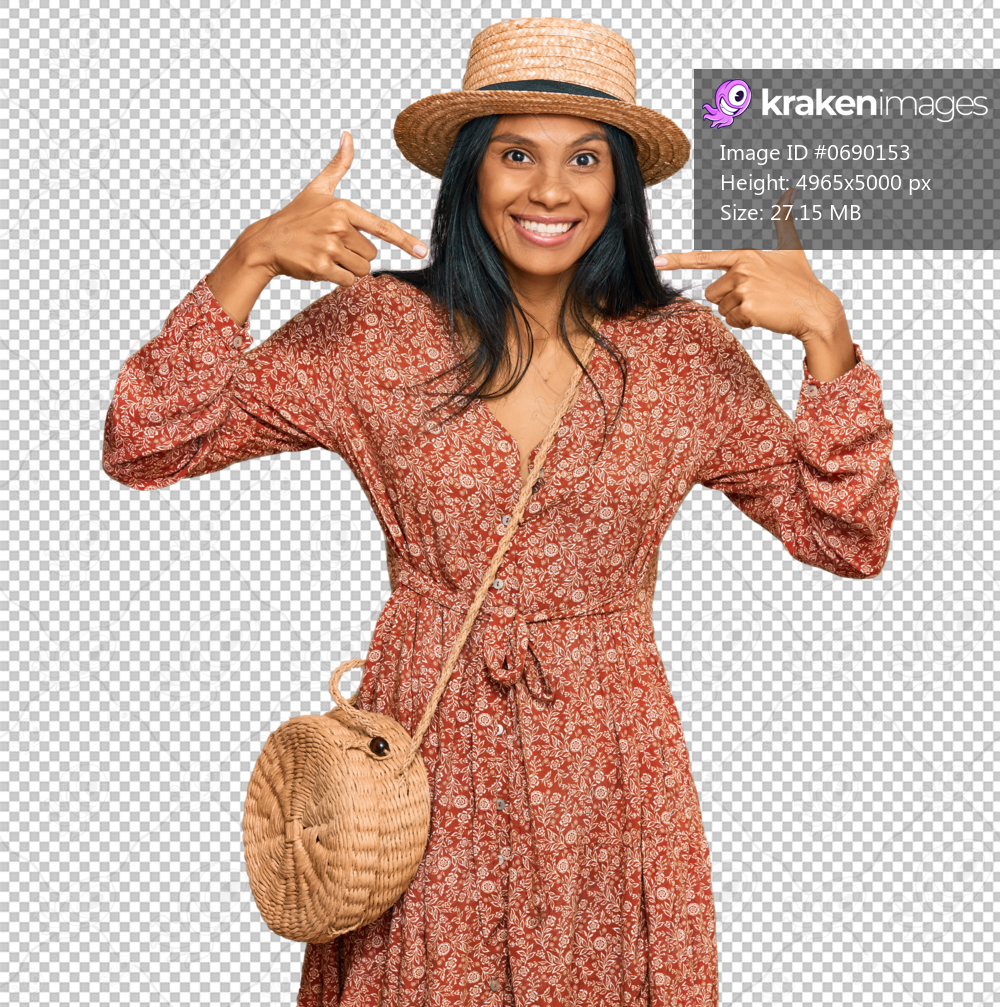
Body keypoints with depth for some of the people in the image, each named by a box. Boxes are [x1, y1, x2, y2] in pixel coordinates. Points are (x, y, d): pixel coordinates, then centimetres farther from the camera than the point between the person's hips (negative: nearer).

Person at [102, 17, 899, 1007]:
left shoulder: (682, 350, -3)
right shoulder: (375, 329, -6)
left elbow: (848, 541, -3)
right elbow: (143, 447, -7)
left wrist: (825, 335, -15)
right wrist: (250, 261, -18)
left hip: (606, 762, 1)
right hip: (424, 753, 0)